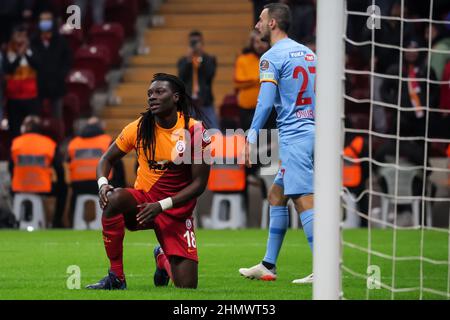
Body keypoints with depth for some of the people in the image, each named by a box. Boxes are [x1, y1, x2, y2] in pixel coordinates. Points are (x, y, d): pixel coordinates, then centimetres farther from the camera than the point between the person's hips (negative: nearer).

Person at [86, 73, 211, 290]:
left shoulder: (195, 131, -12)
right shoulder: (139, 128, -6)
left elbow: (199, 183, -11)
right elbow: (107, 160, 6)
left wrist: (162, 206, -21)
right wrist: (103, 184, -17)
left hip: (177, 211, -1)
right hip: (143, 200, 1)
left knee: (186, 286, -7)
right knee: (114, 199, -36)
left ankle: (163, 258, 32)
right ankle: (116, 278, -24)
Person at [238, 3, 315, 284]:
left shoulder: (272, 58, -7)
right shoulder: (308, 53, 17)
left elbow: (266, 102, -16)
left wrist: (252, 137, -15)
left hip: (293, 135, -9)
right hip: (312, 132, 9)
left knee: (304, 200, -12)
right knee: (276, 196, 16)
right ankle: (268, 266, 19)